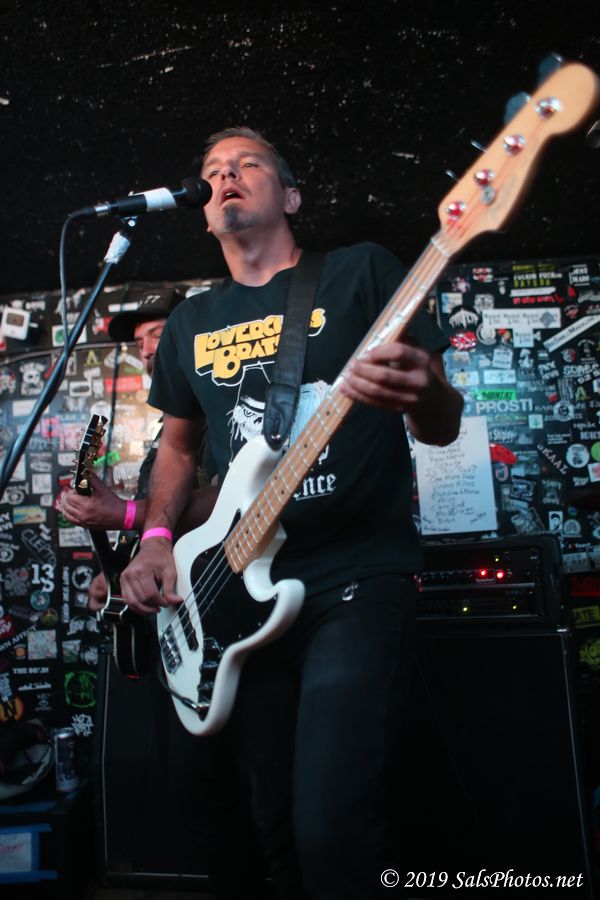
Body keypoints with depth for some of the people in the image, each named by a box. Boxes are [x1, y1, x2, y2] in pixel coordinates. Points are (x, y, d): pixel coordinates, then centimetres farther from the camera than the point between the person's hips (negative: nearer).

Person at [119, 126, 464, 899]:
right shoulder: (190, 323, 14)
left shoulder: (361, 271, 1)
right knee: (276, 827, 15)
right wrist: (157, 537, 5)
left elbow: (442, 427, -2)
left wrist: (424, 394, -26)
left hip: (358, 575, -4)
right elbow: (178, 441, 22)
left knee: (330, 833, -14)